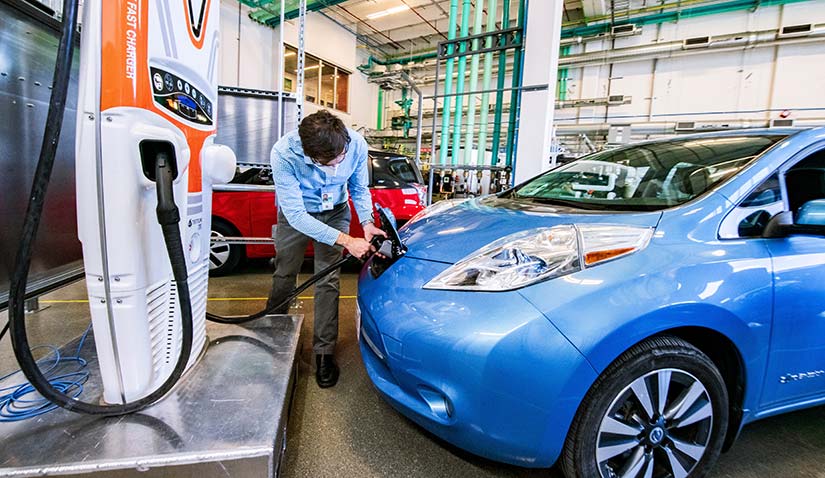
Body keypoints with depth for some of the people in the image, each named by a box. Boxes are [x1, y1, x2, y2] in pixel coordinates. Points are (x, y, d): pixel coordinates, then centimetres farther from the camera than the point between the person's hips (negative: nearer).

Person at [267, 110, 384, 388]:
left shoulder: (357, 144, -27)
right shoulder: (284, 153, -35)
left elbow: (360, 189, -8)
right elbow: (295, 214, -33)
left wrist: (367, 223, -25)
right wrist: (345, 241, -38)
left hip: (334, 212, 1)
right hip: (295, 213, -1)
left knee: (328, 281, -3)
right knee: (284, 276, 11)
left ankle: (324, 351, 9)